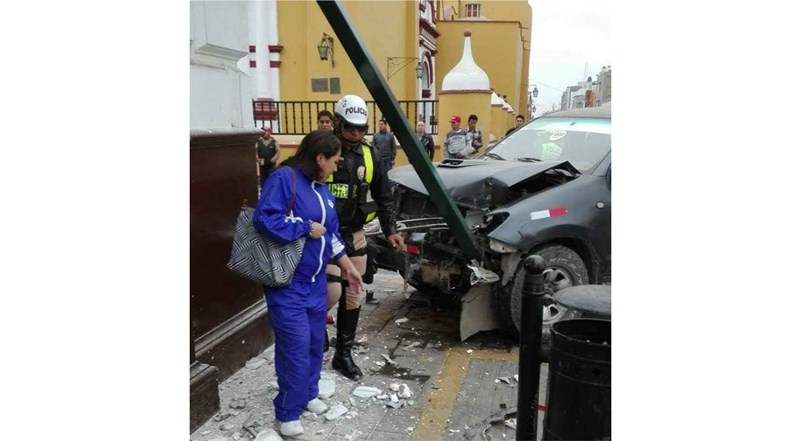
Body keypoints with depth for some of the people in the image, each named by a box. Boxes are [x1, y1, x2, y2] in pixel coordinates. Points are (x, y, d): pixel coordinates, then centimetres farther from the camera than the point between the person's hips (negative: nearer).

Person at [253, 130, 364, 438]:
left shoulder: (322, 189, 11)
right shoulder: (284, 178, -16)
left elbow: (331, 233, 18)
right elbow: (264, 219, -27)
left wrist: (347, 266, 14)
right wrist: (307, 228, -19)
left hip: (315, 281, 8)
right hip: (287, 284, -8)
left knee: (315, 342, 15)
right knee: (296, 346, -5)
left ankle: (308, 394, 35)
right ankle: (287, 412, 11)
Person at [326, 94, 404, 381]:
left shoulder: (370, 156, 5)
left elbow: (383, 197, 11)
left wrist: (390, 230, 1)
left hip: (355, 235, 5)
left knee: (352, 297, 9)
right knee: (332, 291, -13)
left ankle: (343, 355, 23)